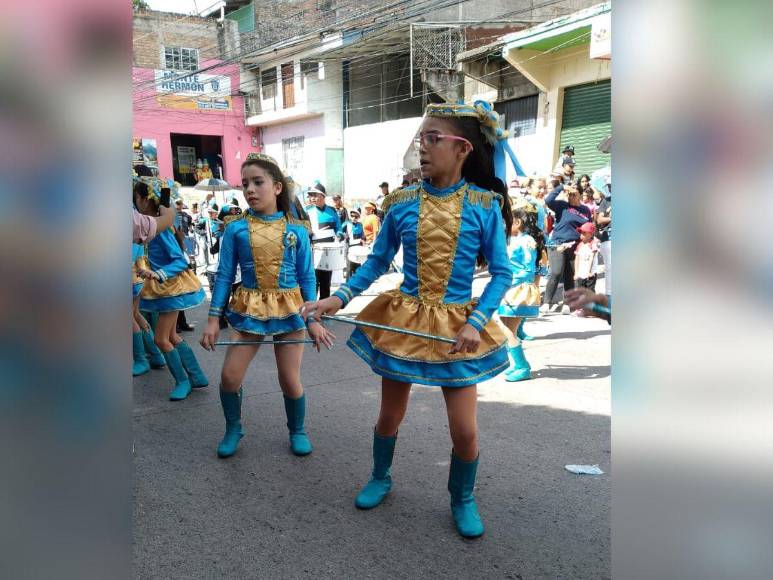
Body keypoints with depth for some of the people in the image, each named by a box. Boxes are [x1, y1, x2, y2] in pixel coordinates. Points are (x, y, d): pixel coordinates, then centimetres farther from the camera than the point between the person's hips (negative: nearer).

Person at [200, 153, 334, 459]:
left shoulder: (296, 230, -3)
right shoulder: (236, 229, -2)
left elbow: (307, 278, 2)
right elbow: (224, 276, 0)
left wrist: (313, 320, -1)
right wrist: (213, 319, -3)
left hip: (288, 310, -1)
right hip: (249, 309, 1)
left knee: (291, 380, 4)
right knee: (230, 375, -3)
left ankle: (297, 430, 30)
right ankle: (233, 429, 25)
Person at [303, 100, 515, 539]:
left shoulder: (485, 206, -9)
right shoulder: (402, 203, -3)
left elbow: (502, 273, -5)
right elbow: (378, 262, 5)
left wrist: (476, 322, -18)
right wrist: (339, 298, -7)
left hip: (457, 325, -1)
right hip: (402, 318, 2)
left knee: (465, 430, 2)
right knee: (390, 414, 15)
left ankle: (463, 499, 32)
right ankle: (381, 478, 44)